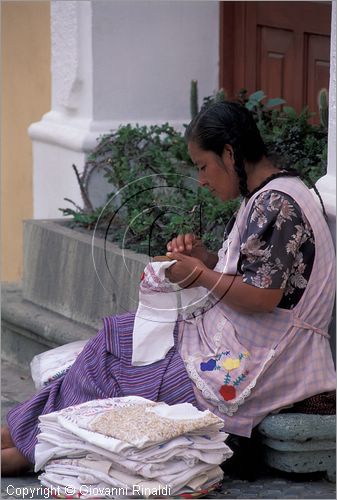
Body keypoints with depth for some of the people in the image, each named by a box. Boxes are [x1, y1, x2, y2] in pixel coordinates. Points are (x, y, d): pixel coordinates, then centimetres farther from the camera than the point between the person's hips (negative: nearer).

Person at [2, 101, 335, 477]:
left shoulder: (277, 204, -18)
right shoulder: (264, 197, 13)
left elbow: (263, 297, -24)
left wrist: (201, 274, -12)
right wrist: (204, 257, 3)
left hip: (253, 363, -10)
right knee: (116, 340, 4)